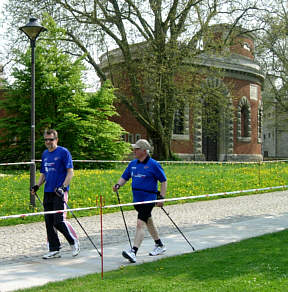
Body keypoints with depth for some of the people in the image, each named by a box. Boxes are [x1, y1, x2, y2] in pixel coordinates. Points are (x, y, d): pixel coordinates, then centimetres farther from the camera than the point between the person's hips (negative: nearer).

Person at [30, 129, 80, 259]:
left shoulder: (63, 152, -5)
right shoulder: (45, 154, 16)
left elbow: (70, 172, -9)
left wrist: (63, 187, -20)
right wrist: (37, 186, 7)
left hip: (59, 192, -7)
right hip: (47, 192, 7)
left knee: (59, 221, -12)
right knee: (49, 222, 6)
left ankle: (74, 242, 10)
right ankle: (54, 250, 15)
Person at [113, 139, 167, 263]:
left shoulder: (153, 164, -9)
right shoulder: (133, 163, 9)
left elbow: (163, 181, -5)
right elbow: (124, 177, 15)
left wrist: (162, 197, -11)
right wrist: (118, 185, -6)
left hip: (149, 199, -8)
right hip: (137, 199, 8)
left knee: (140, 223, -18)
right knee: (148, 223, 20)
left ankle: (133, 252, -26)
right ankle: (159, 246, 38)